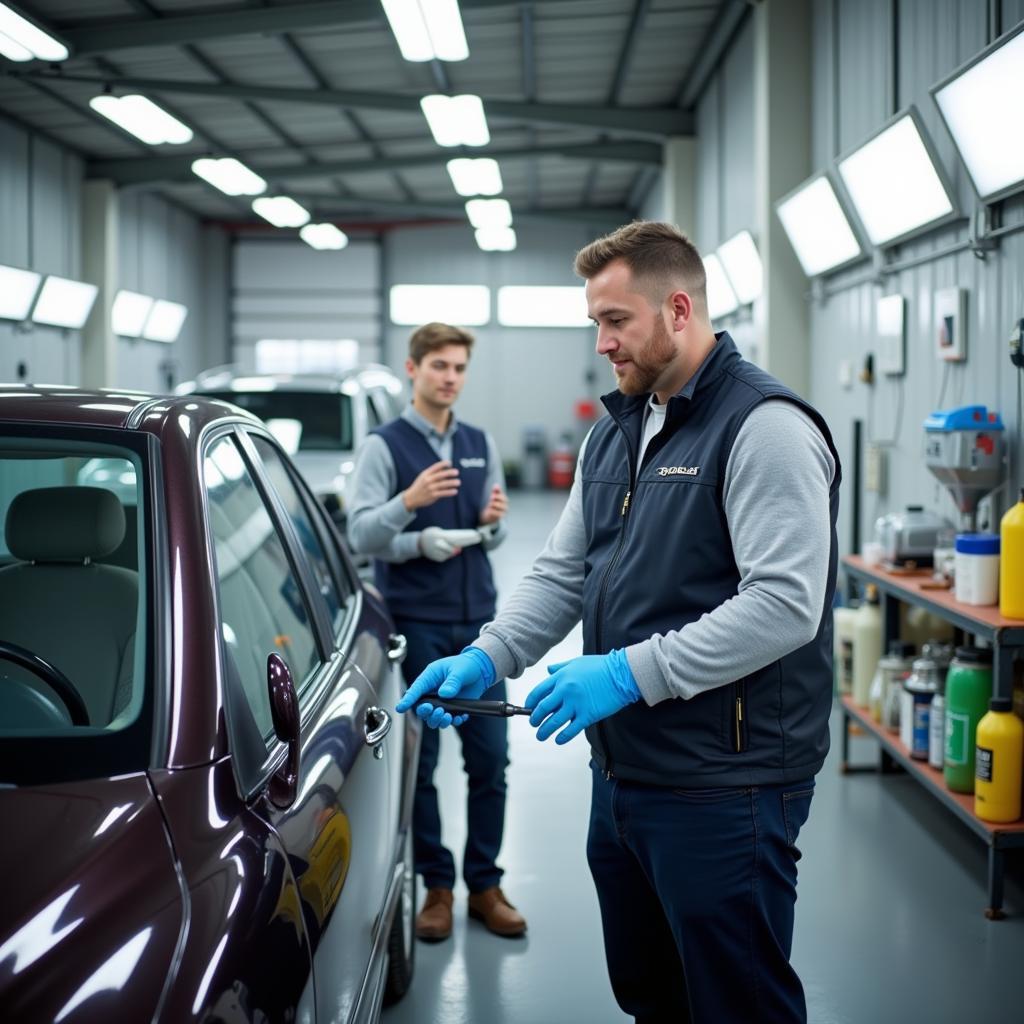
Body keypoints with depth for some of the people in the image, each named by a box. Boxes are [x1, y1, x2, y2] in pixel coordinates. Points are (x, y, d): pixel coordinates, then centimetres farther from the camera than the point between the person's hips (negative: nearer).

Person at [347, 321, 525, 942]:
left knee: (490, 756, 5)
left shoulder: (482, 445, 12)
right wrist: (410, 503, -29)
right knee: (419, 761, 3)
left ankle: (485, 884, 16)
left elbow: (495, 539, 14)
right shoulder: (385, 446, -3)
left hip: (478, 619, 4)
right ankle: (436, 886, 15)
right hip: (415, 622, -4)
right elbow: (361, 535, -13)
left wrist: (492, 521, -8)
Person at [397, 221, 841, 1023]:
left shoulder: (764, 426, -14)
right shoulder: (614, 433, 14)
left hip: (726, 788, -8)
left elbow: (786, 604, -23)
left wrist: (631, 672, -24)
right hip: (622, 771, 8)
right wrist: (485, 659, -1)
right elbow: (561, 573, 15)